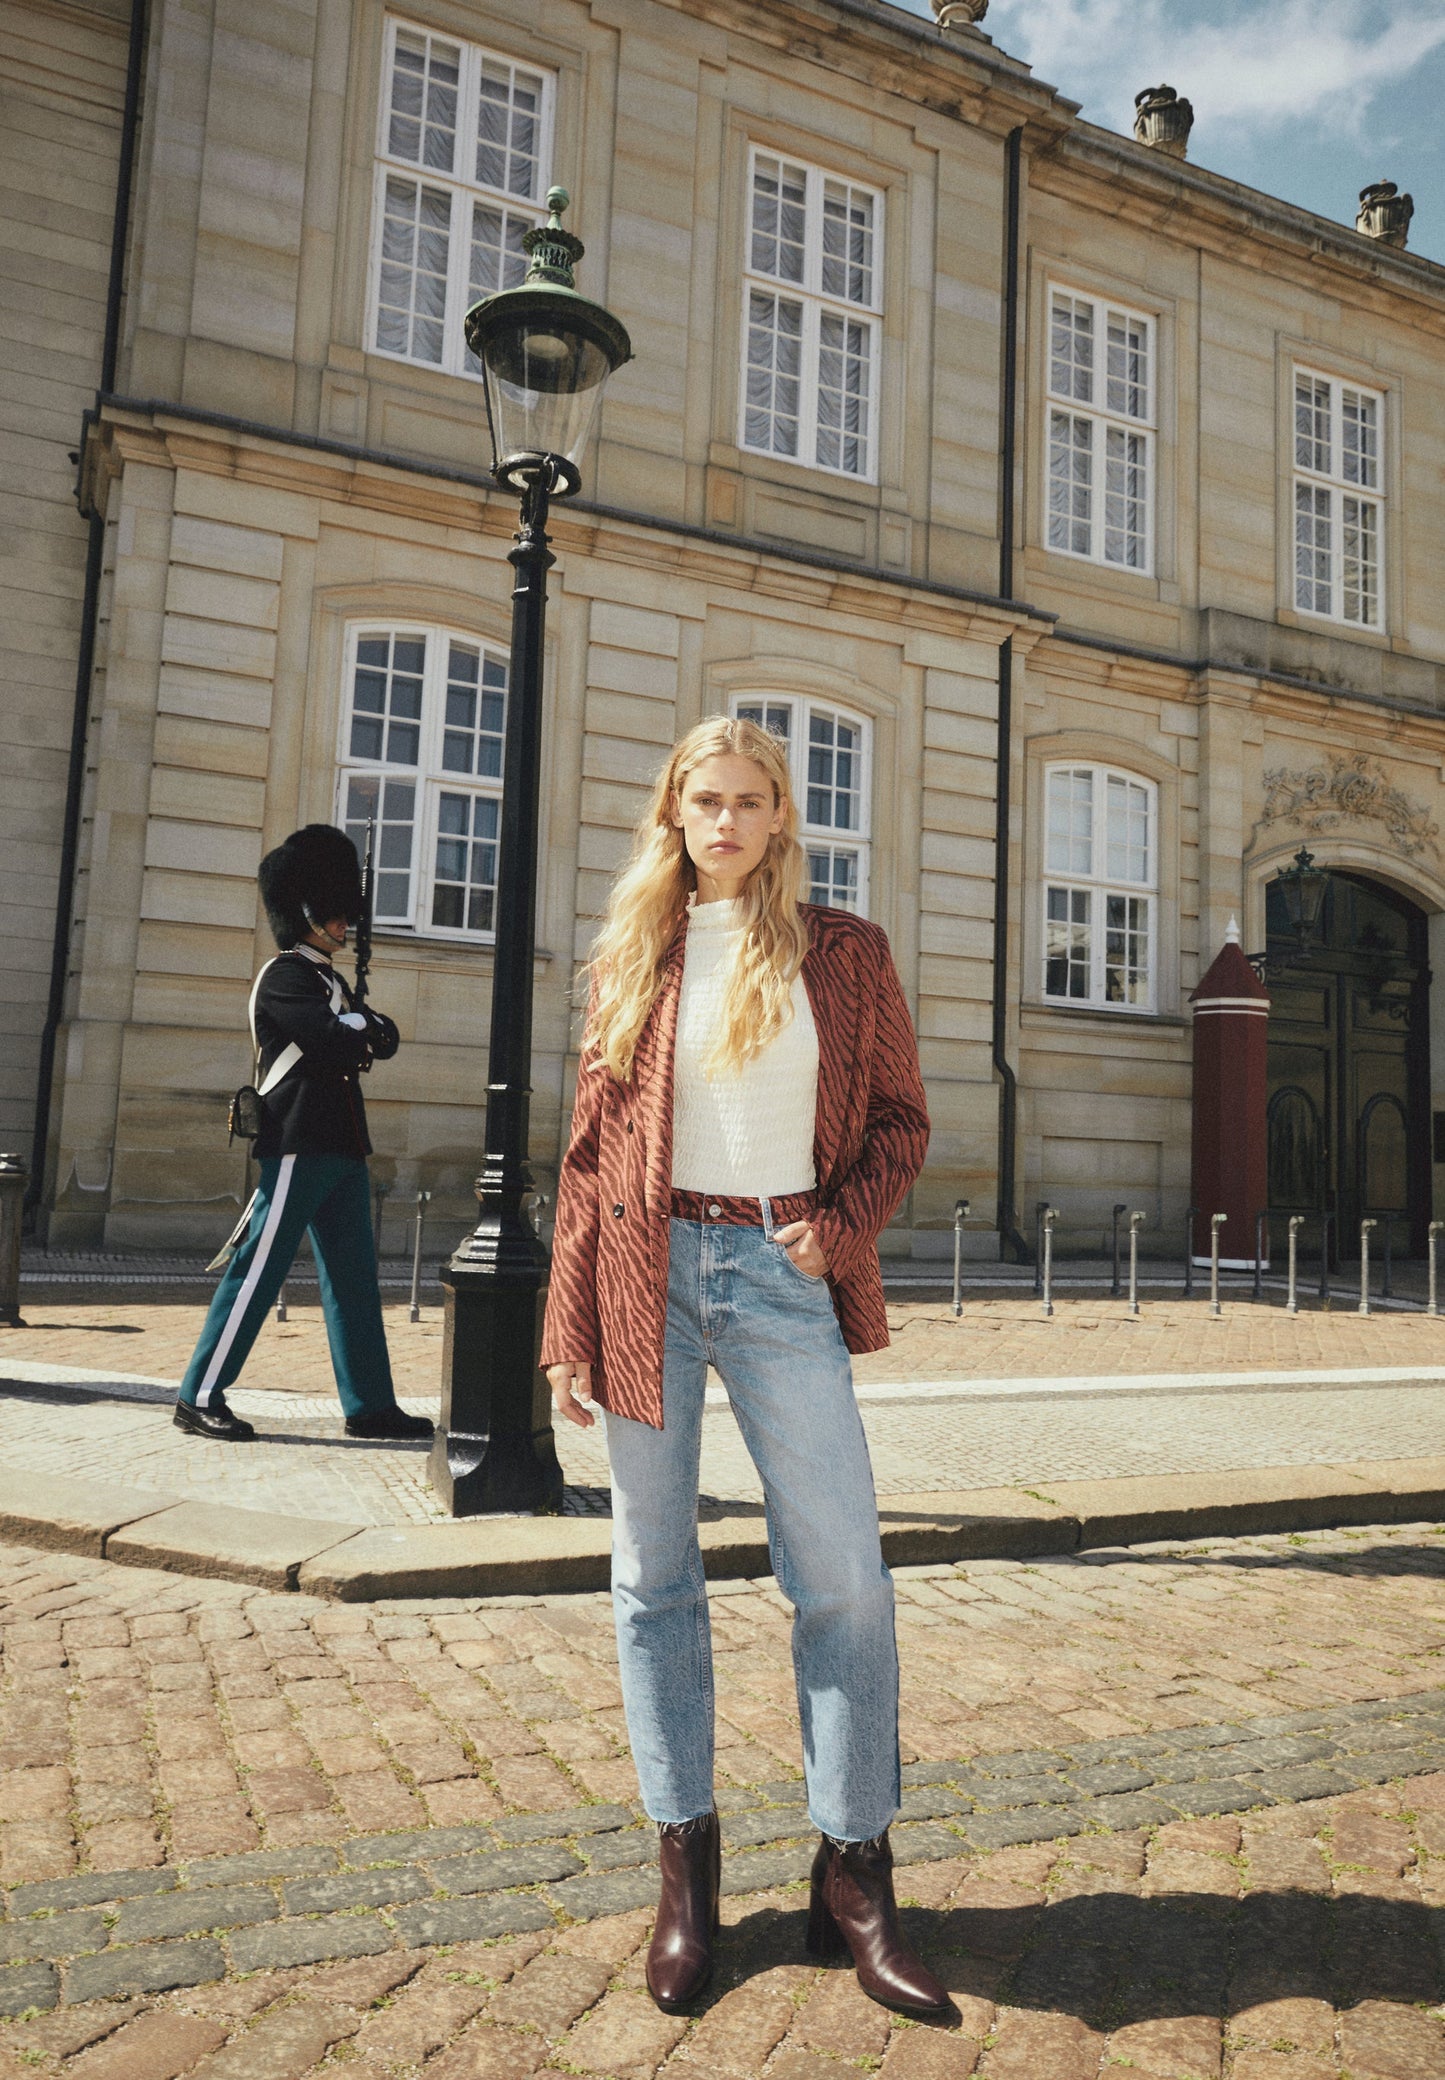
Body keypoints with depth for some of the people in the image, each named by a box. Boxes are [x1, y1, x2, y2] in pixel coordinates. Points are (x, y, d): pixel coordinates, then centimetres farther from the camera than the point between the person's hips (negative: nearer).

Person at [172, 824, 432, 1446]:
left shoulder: (331, 981, 21)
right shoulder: (284, 977, -7)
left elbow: (385, 1040, 14)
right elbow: (335, 1040, -20)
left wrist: (356, 1031, -6)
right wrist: (360, 1028, 1)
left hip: (342, 1151, 9)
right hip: (299, 1146, -9)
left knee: (353, 1278, 9)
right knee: (258, 1271, -5)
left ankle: (370, 1405, 14)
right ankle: (200, 1399, 4)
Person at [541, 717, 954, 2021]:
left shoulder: (845, 954, 7)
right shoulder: (633, 957, 8)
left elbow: (900, 1119, 10)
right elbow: (591, 1145, 6)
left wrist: (841, 1226, -8)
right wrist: (569, 1326, 2)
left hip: (781, 1276, 0)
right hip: (648, 1271, 1)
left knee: (844, 1578, -1)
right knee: (653, 1575, 8)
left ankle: (853, 1882, 17)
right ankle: (687, 1865, 24)